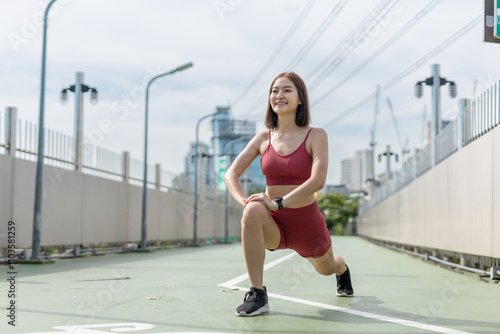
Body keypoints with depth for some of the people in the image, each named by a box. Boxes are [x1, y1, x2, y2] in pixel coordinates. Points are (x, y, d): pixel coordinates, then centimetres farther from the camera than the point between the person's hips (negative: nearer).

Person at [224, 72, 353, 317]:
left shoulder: (315, 136, -11)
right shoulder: (263, 138, -1)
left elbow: (318, 180, -24)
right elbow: (230, 174, -2)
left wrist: (278, 202, -33)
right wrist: (244, 201, -22)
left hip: (307, 223, -1)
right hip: (274, 225, 1)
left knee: (326, 268, 26)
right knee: (252, 212, -35)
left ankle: (342, 269, 68)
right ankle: (257, 294, -28)